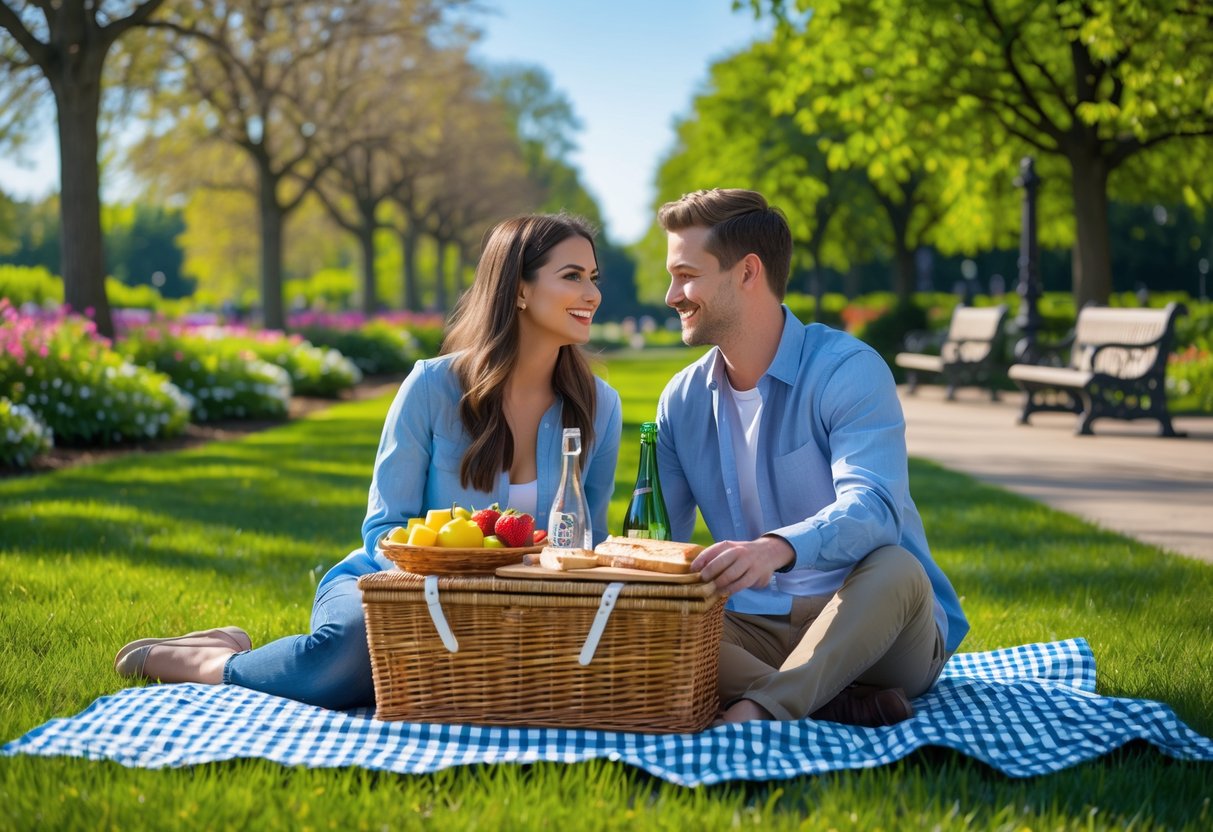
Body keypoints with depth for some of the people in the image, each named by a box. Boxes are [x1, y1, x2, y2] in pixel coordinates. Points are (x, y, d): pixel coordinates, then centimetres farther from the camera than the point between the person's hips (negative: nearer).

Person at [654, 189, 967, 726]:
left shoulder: (847, 370, -10)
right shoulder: (682, 400, 10)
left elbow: (871, 510, -26)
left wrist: (777, 548, -47)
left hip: (868, 624, -4)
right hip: (755, 628, 4)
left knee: (894, 569, -37)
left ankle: (758, 710, -46)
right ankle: (848, 705, -34)